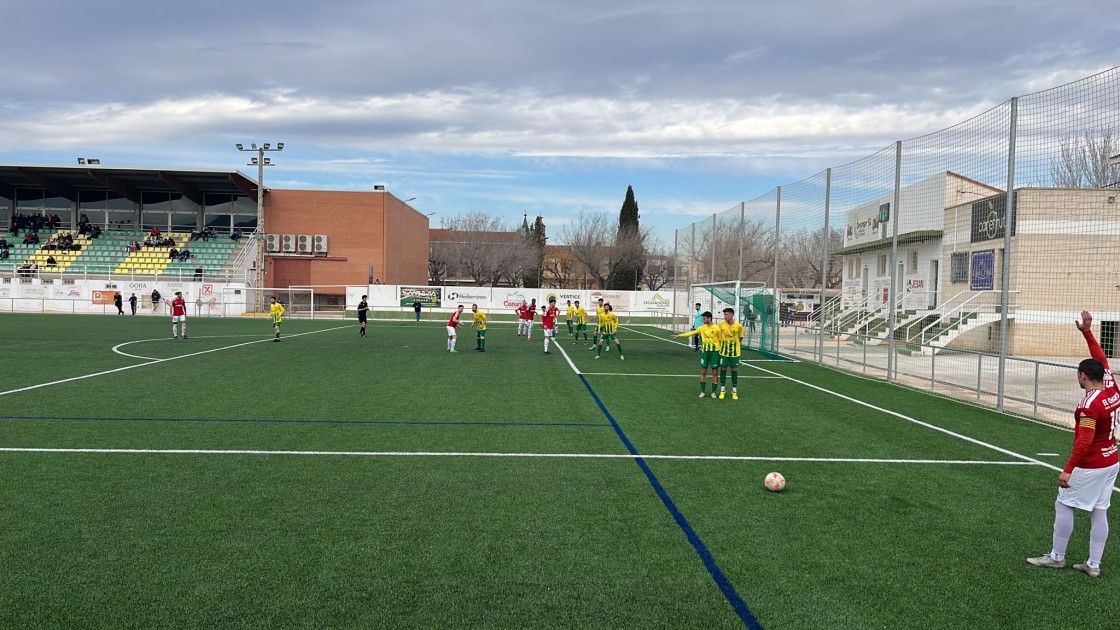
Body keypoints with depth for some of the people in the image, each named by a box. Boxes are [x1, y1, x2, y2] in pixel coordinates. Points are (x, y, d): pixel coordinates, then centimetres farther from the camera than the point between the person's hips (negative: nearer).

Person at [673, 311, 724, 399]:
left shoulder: (717, 328, -10)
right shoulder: (702, 328, 2)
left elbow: (721, 340, -3)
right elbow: (691, 333, 6)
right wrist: (679, 335, 4)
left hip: (715, 351, -3)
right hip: (705, 351, 3)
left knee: (714, 372, 3)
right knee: (703, 371, 4)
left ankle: (713, 392, 12)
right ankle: (702, 391, 12)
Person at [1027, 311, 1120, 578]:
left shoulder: (1090, 404, -23)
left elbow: (1084, 441, -28)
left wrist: (1068, 470, -27)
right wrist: (1087, 333, 12)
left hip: (1090, 466, -8)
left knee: (1063, 505, 5)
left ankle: (1057, 557, 15)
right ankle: (1093, 565, 16)